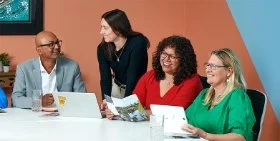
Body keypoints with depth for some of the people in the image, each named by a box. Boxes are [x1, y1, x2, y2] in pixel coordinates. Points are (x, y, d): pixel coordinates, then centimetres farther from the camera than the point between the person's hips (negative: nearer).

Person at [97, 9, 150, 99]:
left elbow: (133, 76, -27)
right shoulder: (102, 48, -9)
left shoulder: (137, 43, -23)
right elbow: (105, 78, -14)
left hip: (136, 89, -4)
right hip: (116, 87, 4)